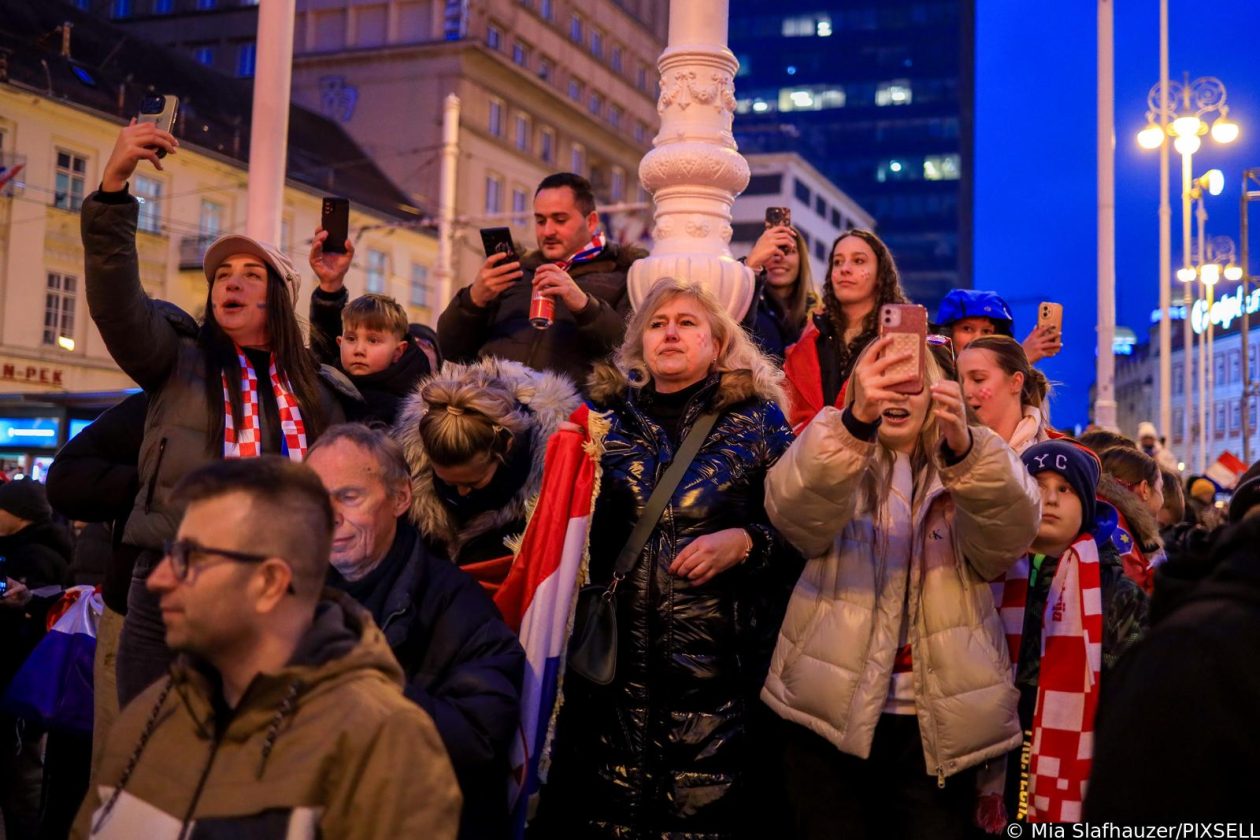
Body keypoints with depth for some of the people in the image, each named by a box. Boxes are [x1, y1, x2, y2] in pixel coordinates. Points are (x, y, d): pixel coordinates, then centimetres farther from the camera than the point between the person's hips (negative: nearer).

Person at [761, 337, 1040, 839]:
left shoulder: (969, 471, 11)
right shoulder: (837, 463, 7)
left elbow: (1011, 532, -12)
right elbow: (794, 509, -17)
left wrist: (964, 447, -31)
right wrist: (854, 422, -35)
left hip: (938, 722, 1)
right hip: (832, 712, -1)